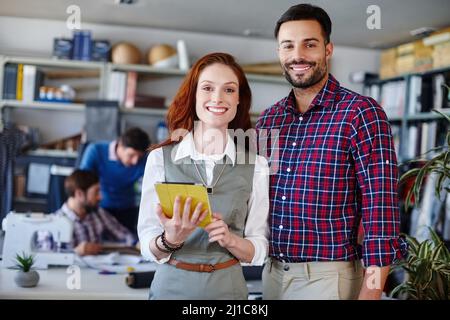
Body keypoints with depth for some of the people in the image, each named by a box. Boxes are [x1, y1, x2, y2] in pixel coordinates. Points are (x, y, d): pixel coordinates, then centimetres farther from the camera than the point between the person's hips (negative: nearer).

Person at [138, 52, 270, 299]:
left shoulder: (256, 165, -3)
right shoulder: (160, 158, -6)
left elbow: (258, 252, 0)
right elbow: (148, 248, -5)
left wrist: (230, 240, -18)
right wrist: (170, 239, -24)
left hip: (227, 287, 1)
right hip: (171, 286, 0)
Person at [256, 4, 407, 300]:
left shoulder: (362, 113, -11)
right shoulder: (268, 119, 6)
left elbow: (380, 212, -14)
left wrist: (370, 294, -18)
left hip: (327, 278, -5)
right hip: (272, 273, 5)